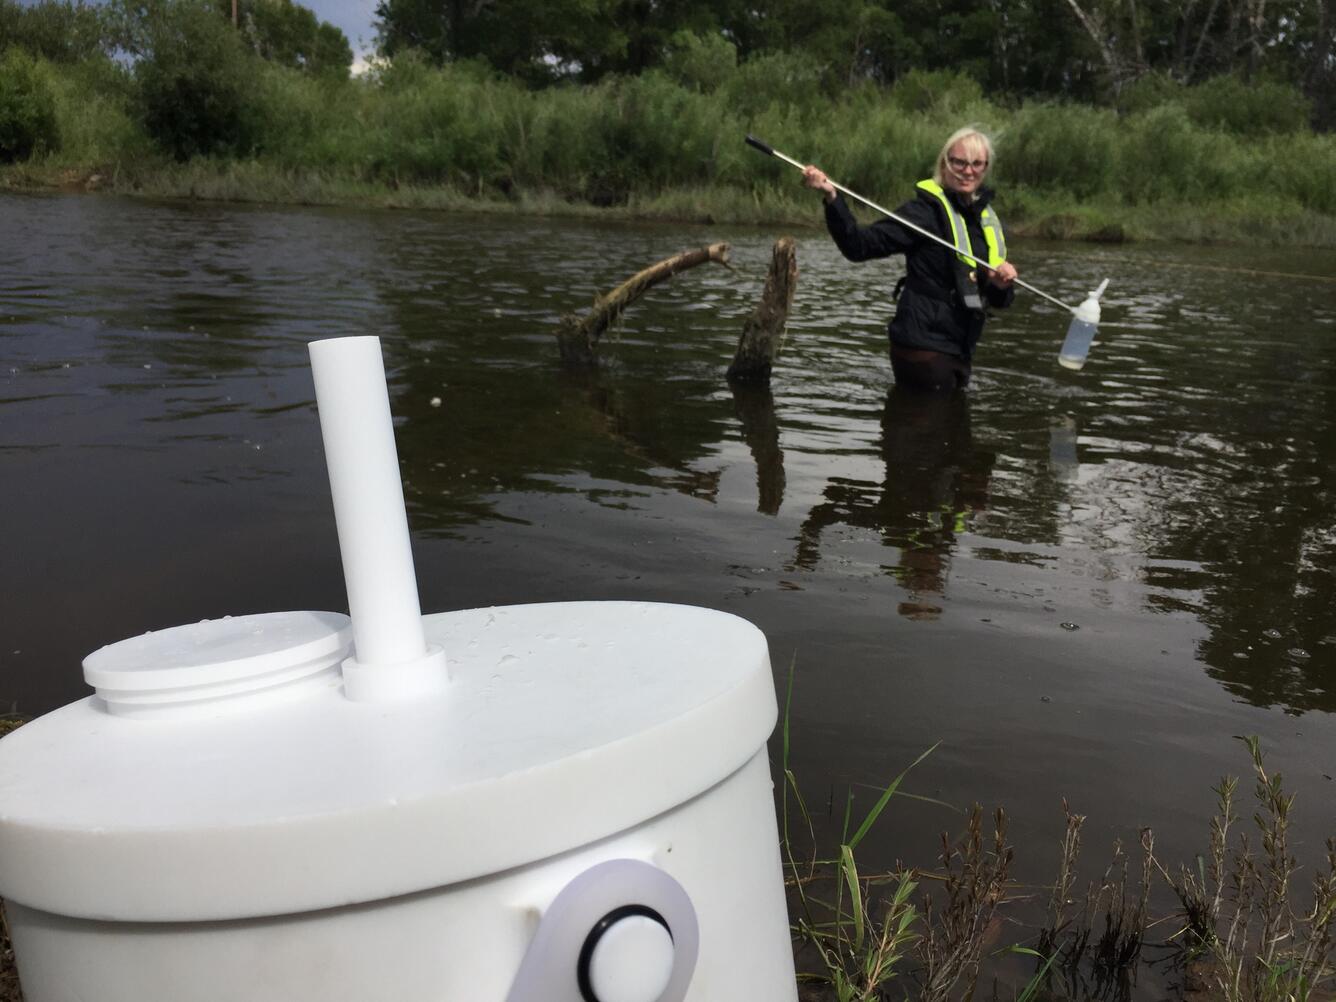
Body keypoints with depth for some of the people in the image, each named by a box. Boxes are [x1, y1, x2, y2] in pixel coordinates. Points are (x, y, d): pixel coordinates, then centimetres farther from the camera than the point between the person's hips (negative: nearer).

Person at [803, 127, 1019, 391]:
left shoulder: (988, 219, 12)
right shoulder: (927, 209, -10)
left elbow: (997, 299, 16)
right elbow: (860, 245, -21)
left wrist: (1002, 284, -8)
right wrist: (831, 198, -34)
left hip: (959, 348, 8)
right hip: (923, 347, -8)